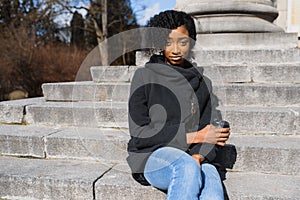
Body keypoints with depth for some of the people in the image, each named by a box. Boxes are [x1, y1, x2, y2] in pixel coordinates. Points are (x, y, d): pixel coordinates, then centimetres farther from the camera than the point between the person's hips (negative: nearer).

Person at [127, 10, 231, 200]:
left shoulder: (203, 83, 13)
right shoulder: (145, 76, 1)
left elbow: (210, 133, 9)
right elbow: (139, 133, -5)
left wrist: (198, 156, -15)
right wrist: (193, 136, -8)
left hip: (191, 158, 3)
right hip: (150, 156, -2)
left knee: (211, 178, -30)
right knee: (187, 168, -35)